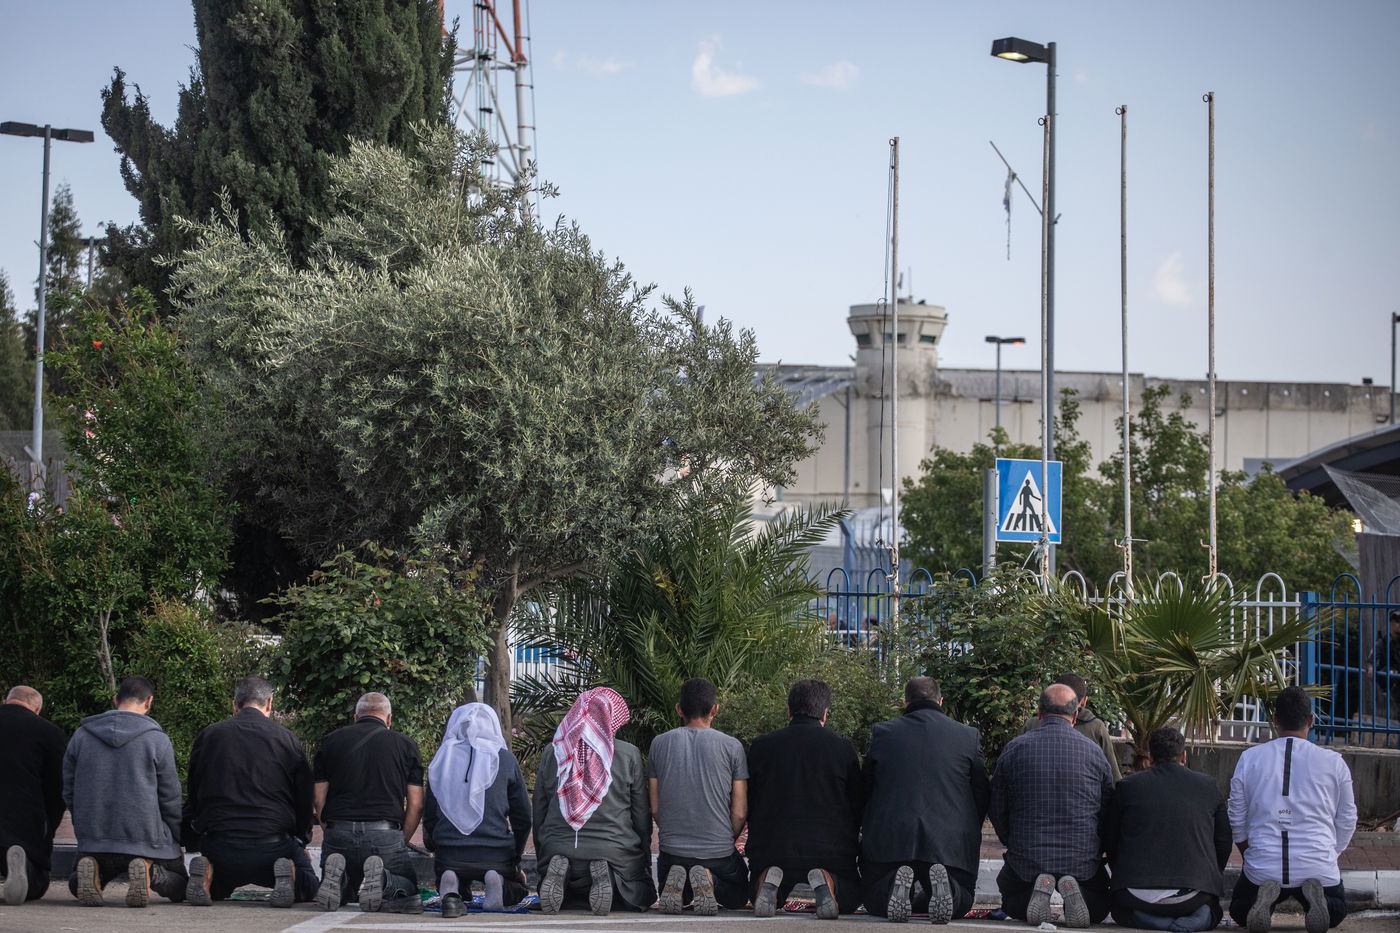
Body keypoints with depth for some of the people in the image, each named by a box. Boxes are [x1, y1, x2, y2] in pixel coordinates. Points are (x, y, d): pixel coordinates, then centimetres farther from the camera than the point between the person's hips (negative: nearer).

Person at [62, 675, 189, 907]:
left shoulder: (81, 736, 4)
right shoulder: (158, 740, -6)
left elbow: (68, 794, 10)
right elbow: (170, 800, 0)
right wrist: (176, 842, 15)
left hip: (93, 842, 3)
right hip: (148, 842, -3)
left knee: (76, 886, 28)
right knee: (180, 887, 18)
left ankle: (90, 869, -9)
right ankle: (151, 872, -17)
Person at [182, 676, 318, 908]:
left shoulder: (207, 736, 9)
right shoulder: (285, 738, 5)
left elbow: (192, 799, 14)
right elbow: (305, 798, 11)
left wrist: (193, 844, 24)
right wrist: (301, 842, 25)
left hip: (219, 845, 2)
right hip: (273, 843, -2)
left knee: (215, 890, 29)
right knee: (310, 888, 20)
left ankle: (205, 877, -8)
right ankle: (288, 875, -16)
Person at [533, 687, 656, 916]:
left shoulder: (552, 752, 4)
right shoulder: (629, 755, -3)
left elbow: (538, 813, 9)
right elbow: (641, 816, 3)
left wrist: (542, 859, 20)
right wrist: (645, 863, 14)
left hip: (558, 851, 3)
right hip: (615, 852, -3)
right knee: (643, 897, 22)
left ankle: (558, 875, -7)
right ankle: (608, 877, -11)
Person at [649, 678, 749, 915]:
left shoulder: (659, 743, 1)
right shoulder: (731, 746, -5)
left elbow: (654, 809, 3)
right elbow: (740, 813, -4)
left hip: (672, 850, 2)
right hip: (719, 850, -2)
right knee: (738, 898, 24)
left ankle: (676, 883, -8)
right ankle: (709, 881, -11)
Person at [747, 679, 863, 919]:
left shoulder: (761, 746, 2)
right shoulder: (842, 748, -1)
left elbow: (749, 803, 9)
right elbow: (858, 806, 6)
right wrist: (848, 847, 22)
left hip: (772, 846, 1)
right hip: (829, 848, -1)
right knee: (850, 899, 22)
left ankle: (768, 882, -11)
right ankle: (828, 882, -15)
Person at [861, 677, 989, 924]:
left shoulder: (882, 733, 6)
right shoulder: (968, 736, 5)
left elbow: (866, 791, 10)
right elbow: (982, 795, 9)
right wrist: (970, 835, 24)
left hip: (889, 840, 0)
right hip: (951, 845, 0)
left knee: (875, 901, 18)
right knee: (962, 901, 18)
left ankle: (901, 886, -19)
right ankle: (941, 886, -20)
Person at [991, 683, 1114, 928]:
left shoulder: (1014, 749, -2)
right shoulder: (1093, 751, -1)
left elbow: (997, 809, 5)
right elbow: (1109, 810, 7)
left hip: (1026, 859, 0)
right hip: (1083, 859, 0)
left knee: (1011, 904, 27)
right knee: (1099, 908, 24)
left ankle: (1038, 889, -9)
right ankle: (1073, 891, -12)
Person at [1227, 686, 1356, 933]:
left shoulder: (1249, 759, 2)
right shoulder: (1333, 762, 0)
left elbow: (1237, 820, 8)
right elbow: (1347, 820, 9)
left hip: (1263, 867, 0)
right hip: (1318, 869, 0)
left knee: (1238, 912, 26)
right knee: (1337, 911, 28)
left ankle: (1265, 899, -10)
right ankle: (1314, 895, -9)